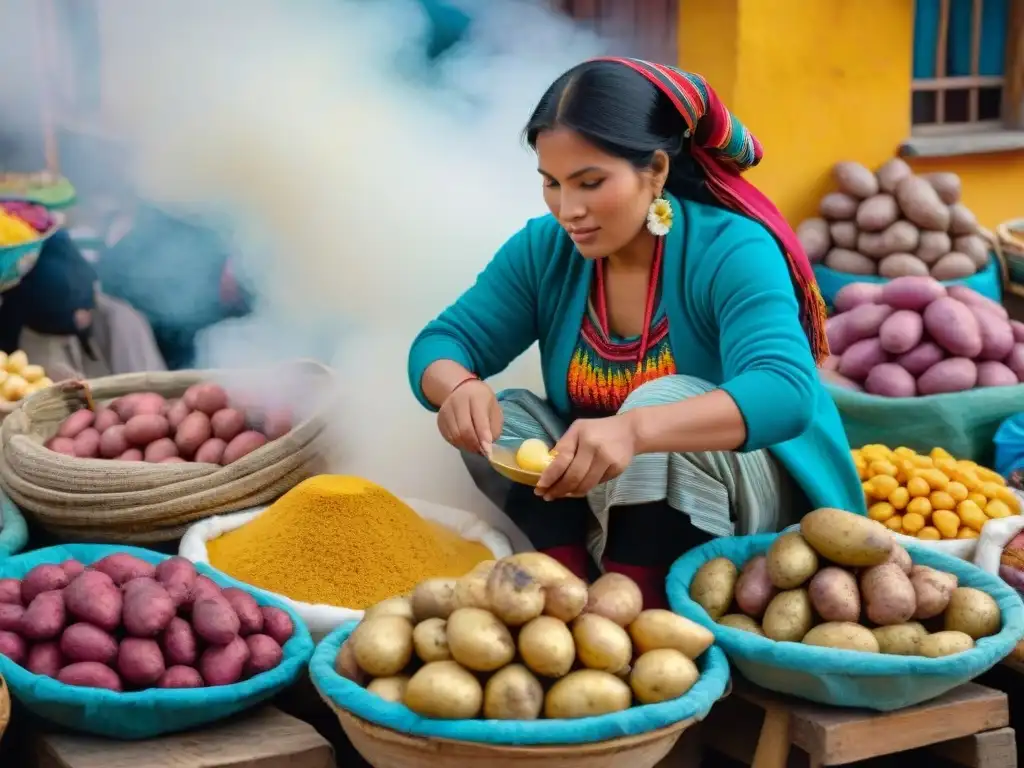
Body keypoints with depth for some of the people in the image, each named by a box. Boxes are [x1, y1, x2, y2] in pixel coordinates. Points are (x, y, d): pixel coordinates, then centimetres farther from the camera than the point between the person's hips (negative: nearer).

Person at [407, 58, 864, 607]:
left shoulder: (731, 252, -23)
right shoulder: (543, 250, -7)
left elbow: (785, 393, -38)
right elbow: (441, 343, -8)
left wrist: (636, 429, -56)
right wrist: (462, 386, -34)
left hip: (745, 505, -5)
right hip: (601, 503, 5)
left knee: (665, 400, -32)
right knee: (505, 415, -17)